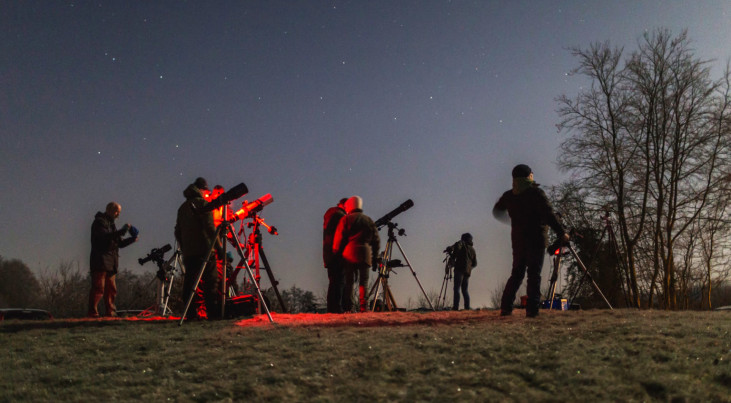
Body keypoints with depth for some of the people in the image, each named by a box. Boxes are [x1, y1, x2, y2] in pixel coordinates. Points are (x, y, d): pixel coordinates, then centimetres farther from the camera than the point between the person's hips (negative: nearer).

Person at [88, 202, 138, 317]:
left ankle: (111, 312, 11)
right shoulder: (99, 222, -4)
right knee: (98, 288, -11)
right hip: (100, 262, -9)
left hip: (111, 263, 9)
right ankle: (93, 312, -9)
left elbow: (119, 243, 23)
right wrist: (122, 231, -25)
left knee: (111, 289, 7)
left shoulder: (111, 224, 25)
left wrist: (131, 239, 7)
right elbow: (106, 236, -21)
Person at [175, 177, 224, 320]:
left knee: (189, 282, 5)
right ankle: (213, 313, -9)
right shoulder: (203, 203, -2)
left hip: (187, 251, 7)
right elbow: (209, 227, -12)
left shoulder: (182, 207, 20)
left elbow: (178, 232, 20)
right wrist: (219, 246, -12)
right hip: (204, 249, -7)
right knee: (210, 282, -6)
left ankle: (190, 313, 3)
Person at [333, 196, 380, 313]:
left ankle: (347, 308, -4)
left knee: (348, 281, 1)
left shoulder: (346, 219, 4)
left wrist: (336, 254, 6)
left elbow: (339, 238, -1)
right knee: (363, 282, 4)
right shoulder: (369, 220, 15)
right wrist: (374, 257, 17)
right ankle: (363, 308, -6)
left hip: (349, 255, -2)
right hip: (365, 255, 2)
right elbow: (376, 240, 14)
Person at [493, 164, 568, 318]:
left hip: (517, 240, 5)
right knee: (534, 274, -3)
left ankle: (506, 307, 8)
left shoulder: (508, 196, 7)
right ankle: (532, 309, -8)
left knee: (517, 273, 13)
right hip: (536, 239, -5)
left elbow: (497, 211, 23)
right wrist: (561, 233, -11)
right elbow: (549, 215, -15)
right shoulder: (536, 193, -9)